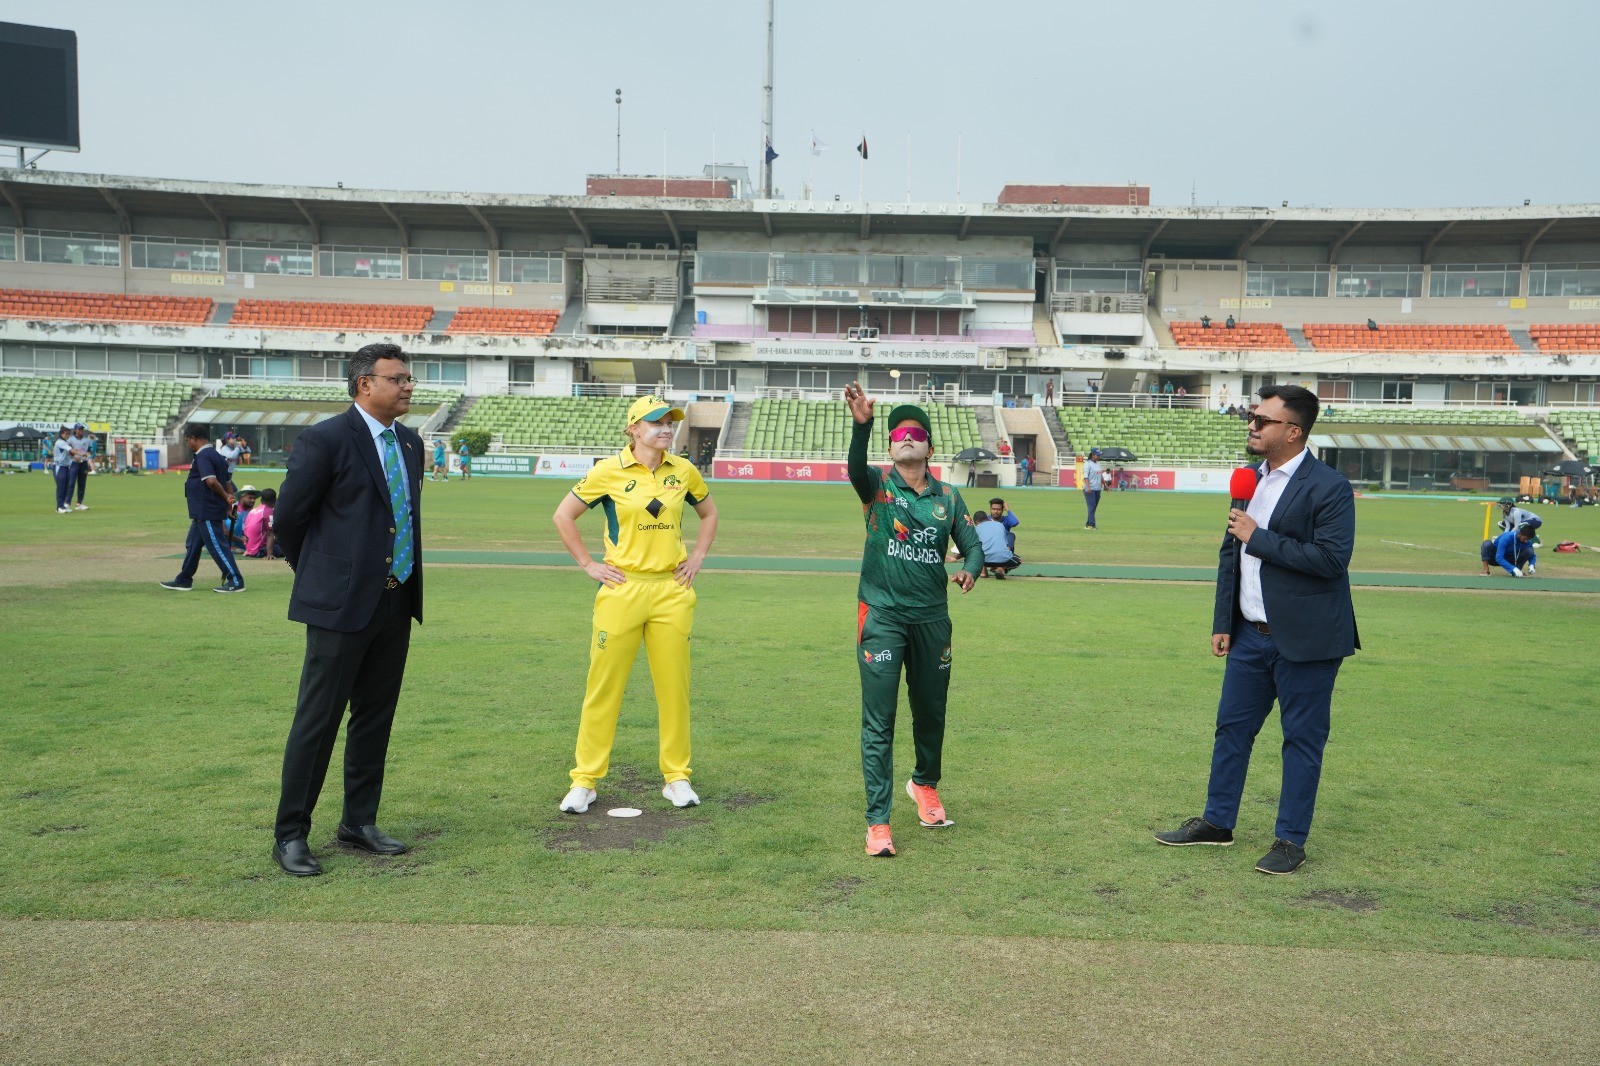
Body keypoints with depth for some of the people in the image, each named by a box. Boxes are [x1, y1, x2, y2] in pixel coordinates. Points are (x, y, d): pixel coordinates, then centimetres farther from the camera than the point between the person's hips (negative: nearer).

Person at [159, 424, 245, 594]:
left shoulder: (202, 456, -16)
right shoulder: (216, 456, 15)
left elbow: (211, 481, -28)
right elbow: (226, 482, 15)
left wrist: (225, 497, -16)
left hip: (208, 513, -10)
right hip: (202, 513, 10)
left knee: (217, 546, -7)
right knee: (192, 546, 18)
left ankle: (236, 581, -5)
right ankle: (184, 581, 28)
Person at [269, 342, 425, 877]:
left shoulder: (410, 442, 12)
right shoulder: (326, 439, -11)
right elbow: (287, 517, -6)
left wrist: (409, 582, 17)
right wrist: (319, 575, 4)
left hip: (396, 603, 7)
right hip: (341, 603, -7)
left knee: (375, 717, 13)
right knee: (318, 720, -1)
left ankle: (359, 823, 25)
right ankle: (290, 834, 11)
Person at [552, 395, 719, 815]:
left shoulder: (683, 471, 6)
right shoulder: (609, 471, -4)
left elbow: (709, 513, 23)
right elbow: (563, 516, 4)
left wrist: (698, 557, 11)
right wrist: (588, 565, -1)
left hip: (672, 591, 3)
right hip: (622, 589, -3)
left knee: (674, 685, 6)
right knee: (603, 685, 0)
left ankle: (676, 777, 18)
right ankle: (585, 780, 10)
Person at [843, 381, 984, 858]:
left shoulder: (948, 496, 9)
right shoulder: (877, 485, -1)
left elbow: (973, 544, 6)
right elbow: (856, 468, -23)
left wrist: (969, 570, -18)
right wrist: (861, 424, -42)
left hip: (932, 617, 3)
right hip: (881, 615, -3)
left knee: (931, 711, 16)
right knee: (878, 720, -5)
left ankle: (925, 784, 43)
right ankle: (878, 822, 0)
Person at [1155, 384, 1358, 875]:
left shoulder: (1328, 488, -13)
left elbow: (1332, 559, -23)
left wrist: (1259, 538, -19)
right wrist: (1222, 623, 12)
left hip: (1304, 638, -7)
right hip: (1251, 633, 7)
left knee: (1302, 738, 5)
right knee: (1232, 728, 13)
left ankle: (1291, 841, 15)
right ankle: (1217, 822, 27)